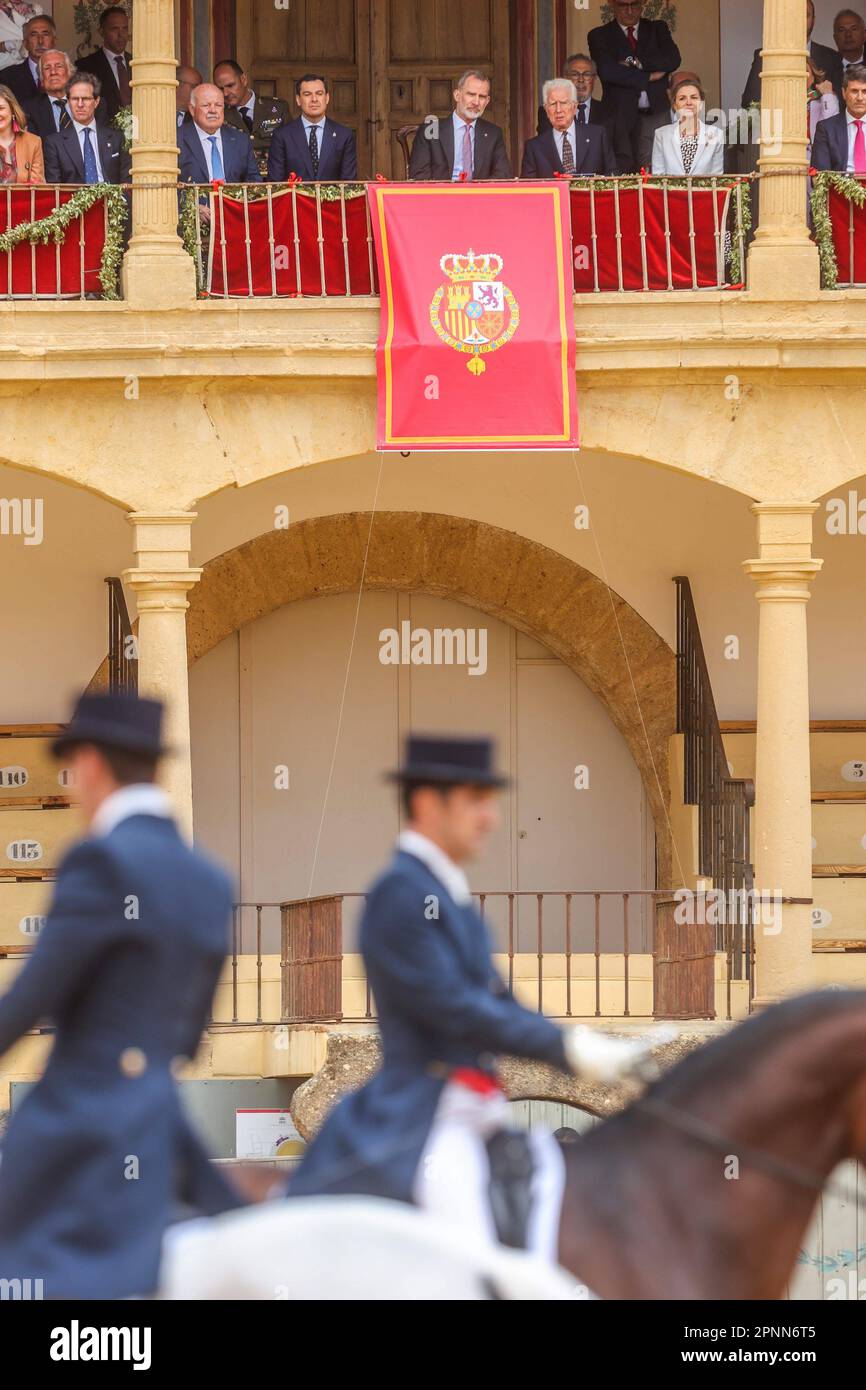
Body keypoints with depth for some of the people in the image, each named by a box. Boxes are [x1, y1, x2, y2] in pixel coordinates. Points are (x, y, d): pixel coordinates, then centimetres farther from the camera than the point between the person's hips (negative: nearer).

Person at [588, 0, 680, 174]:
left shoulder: (658, 29, 16)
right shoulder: (599, 36, 9)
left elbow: (673, 60, 0)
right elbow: (607, 70, -7)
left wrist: (635, 62, -9)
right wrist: (648, 77, -6)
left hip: (656, 113, 2)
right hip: (621, 115, -2)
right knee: (624, 171, -10)